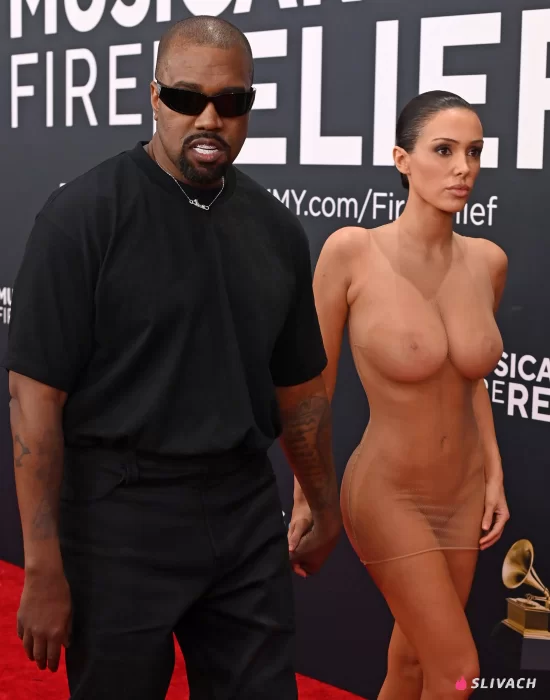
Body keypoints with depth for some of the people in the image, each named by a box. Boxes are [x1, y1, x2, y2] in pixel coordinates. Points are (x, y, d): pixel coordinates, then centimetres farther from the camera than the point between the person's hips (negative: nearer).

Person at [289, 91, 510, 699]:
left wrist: (494, 475, 8)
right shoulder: (351, 250, -19)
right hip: (387, 497, -5)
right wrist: (306, 500, -6)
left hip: (463, 496, 5)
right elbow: (313, 387, -11)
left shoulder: (488, 261, -4)